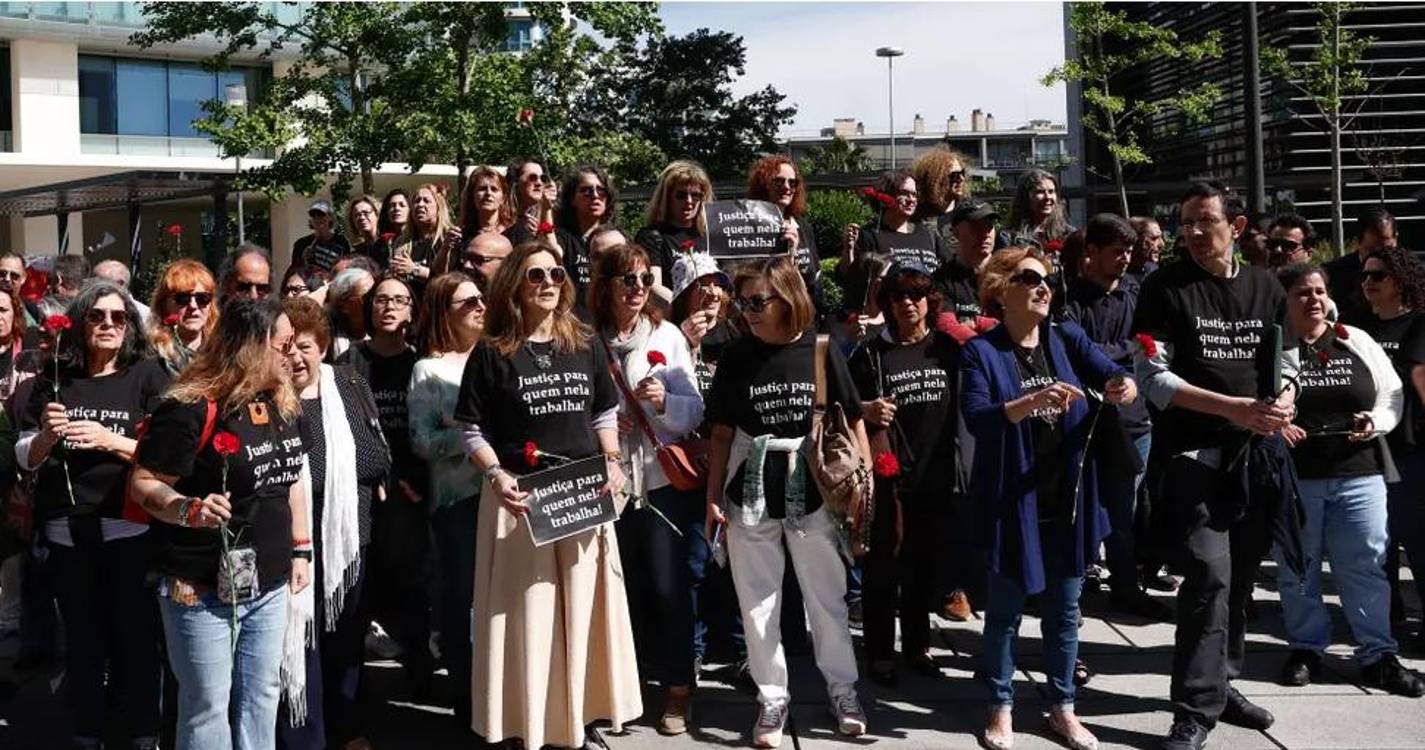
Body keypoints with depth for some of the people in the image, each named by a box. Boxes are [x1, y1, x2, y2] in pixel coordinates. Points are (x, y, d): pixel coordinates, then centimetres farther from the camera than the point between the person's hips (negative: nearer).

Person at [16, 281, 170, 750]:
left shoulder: (148, 375, -2)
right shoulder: (56, 377, 6)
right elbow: (24, 459, 9)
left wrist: (111, 441, -18)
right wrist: (47, 434, -12)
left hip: (129, 526, -3)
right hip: (67, 529, 3)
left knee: (136, 635, 1)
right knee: (81, 637, 12)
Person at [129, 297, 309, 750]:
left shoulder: (282, 404, 6)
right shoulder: (192, 410, -18)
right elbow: (142, 483, -17)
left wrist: (300, 550, 15)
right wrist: (188, 509, -35)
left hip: (269, 584, 7)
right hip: (203, 589, -7)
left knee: (261, 697, 15)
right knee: (208, 706, 3)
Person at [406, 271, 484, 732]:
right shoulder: (429, 370, 2)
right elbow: (422, 441, -5)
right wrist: (469, 435, -16)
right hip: (457, 497, -3)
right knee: (462, 596, 3)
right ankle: (468, 702, 17)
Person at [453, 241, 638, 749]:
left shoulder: (586, 346, 8)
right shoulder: (491, 353, -2)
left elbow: (605, 415, 15)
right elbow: (473, 431, -2)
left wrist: (613, 463, 0)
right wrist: (496, 476, -17)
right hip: (521, 497, -3)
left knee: (584, 605, 9)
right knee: (526, 609, 2)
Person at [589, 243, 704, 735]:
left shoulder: (667, 335, 0)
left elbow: (694, 411, -1)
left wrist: (663, 400, -20)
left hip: (662, 477, -1)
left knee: (667, 585, -3)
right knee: (630, 587, 8)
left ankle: (679, 689, 10)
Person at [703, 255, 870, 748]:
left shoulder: (821, 351, -4)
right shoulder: (736, 357, 0)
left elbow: (852, 422, 2)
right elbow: (722, 434, 4)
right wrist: (713, 498, 2)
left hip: (812, 493, -1)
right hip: (750, 495, 1)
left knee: (827, 597, 10)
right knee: (758, 603, 7)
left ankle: (842, 689, 27)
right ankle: (772, 698, 22)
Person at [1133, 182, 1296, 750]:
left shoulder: (1265, 288, 10)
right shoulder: (1166, 288, -4)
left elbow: (1288, 361, 16)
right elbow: (1153, 378, -10)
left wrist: (1285, 400, -8)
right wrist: (1235, 408, -18)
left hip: (1256, 454, 5)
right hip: (1194, 457, -5)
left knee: (1240, 575, 12)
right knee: (1209, 576, -14)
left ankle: (1220, 683, 28)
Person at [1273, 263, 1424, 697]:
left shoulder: (1358, 343, 9)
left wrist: (1376, 422, -6)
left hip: (1359, 471, 2)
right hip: (1292, 476, -2)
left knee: (1365, 565, 3)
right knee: (1297, 567, 8)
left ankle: (1378, 655, 11)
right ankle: (1306, 648, 22)